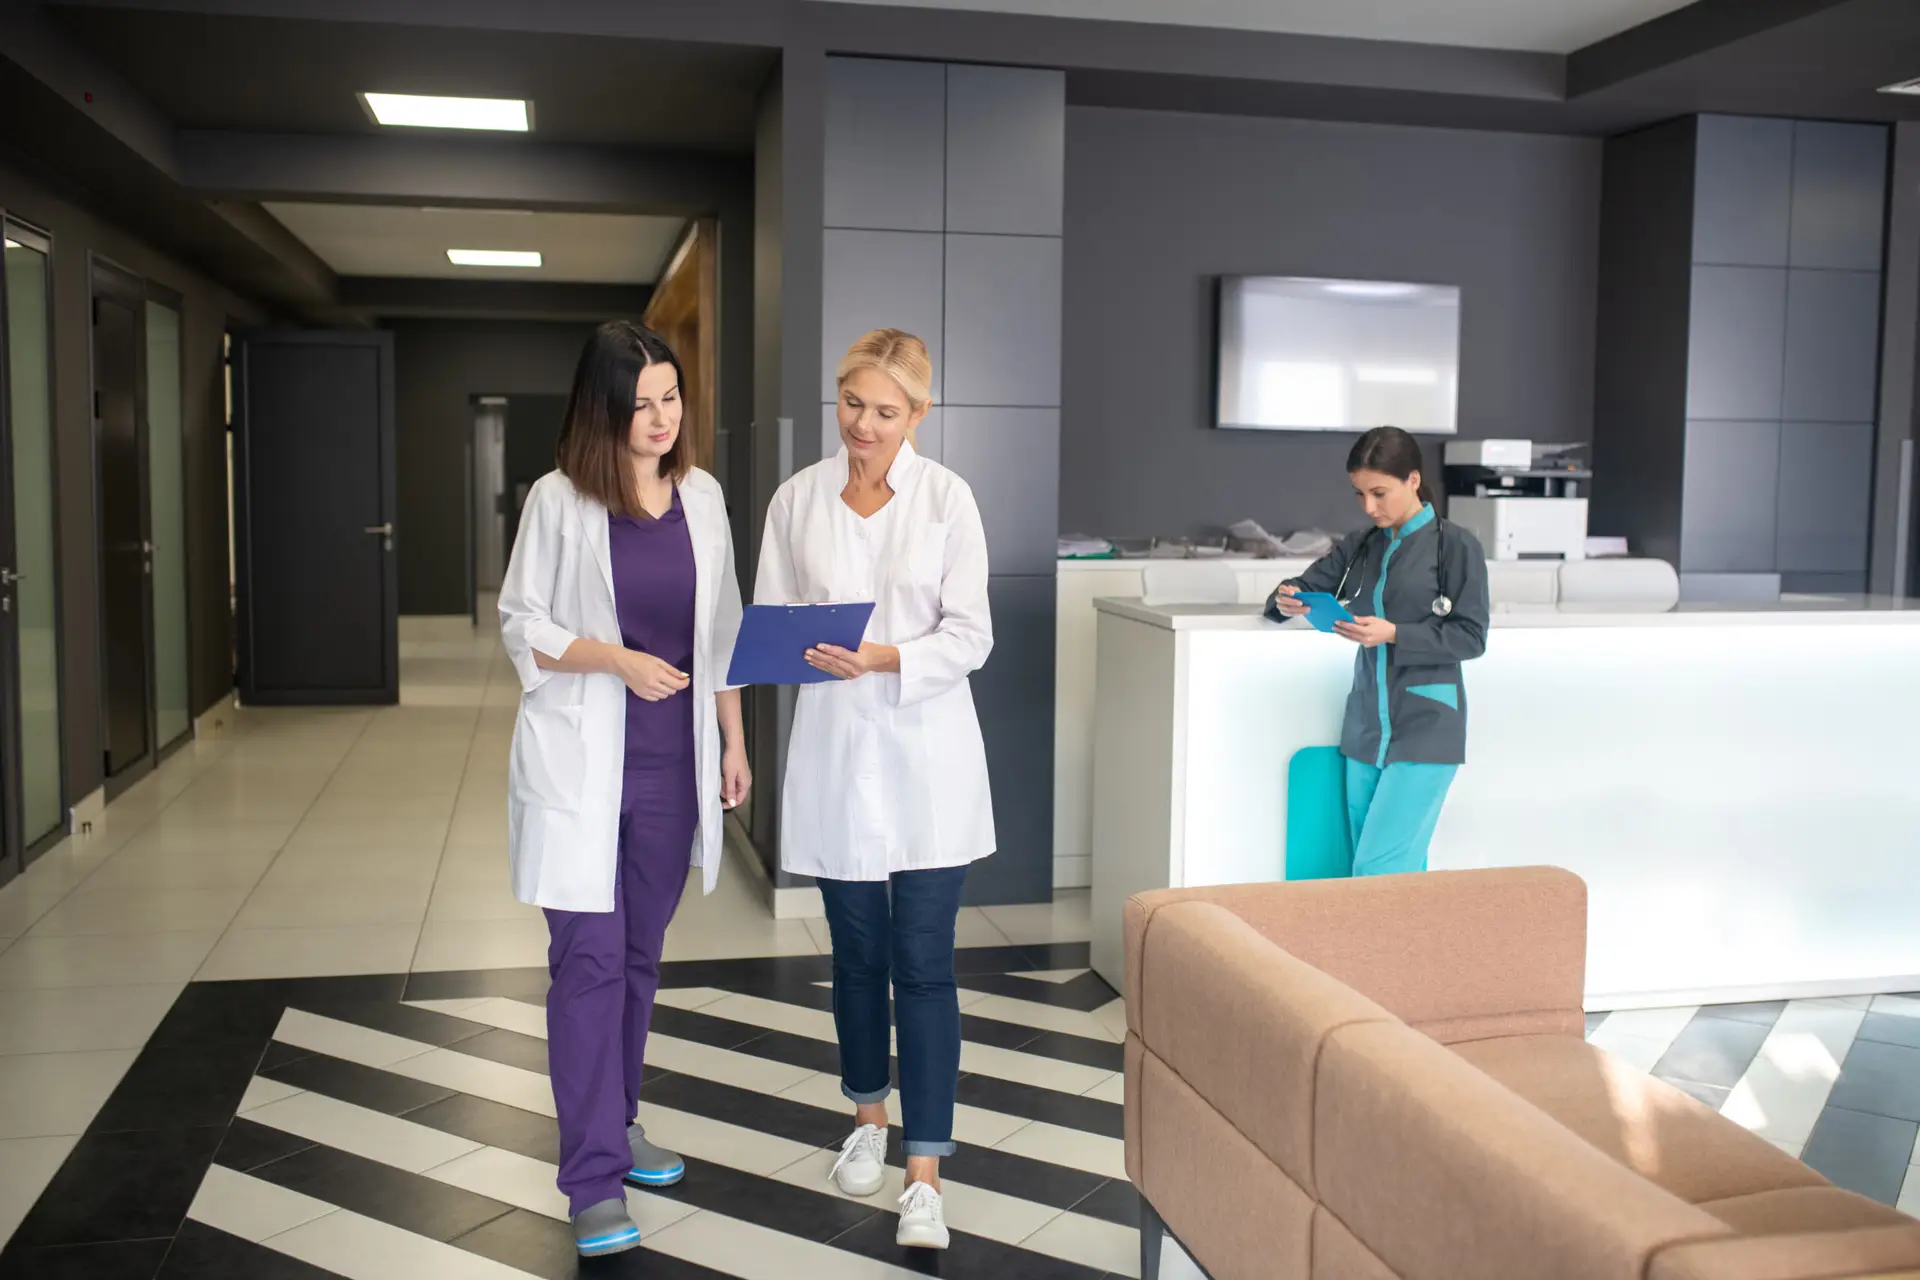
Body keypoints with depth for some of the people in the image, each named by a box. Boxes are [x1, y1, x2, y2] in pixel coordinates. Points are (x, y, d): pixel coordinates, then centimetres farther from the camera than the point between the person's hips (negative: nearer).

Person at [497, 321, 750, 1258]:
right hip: (581, 761, -4)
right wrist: (619, 661, -19)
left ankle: (615, 1120, 33)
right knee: (588, 960, -4)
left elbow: (723, 630, 10)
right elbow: (522, 626, -4)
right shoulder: (559, 500, -7)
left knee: (639, 954, 15)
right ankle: (593, 1179, 3)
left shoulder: (701, 495, 5)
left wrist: (733, 740, 9)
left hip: (672, 762, 4)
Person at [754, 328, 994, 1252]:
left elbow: (970, 634, -6)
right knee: (857, 951, 15)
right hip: (834, 751, 2)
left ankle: (924, 1176, 5)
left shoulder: (946, 497, -4)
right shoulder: (797, 499, 2)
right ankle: (868, 1116, 38)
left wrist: (888, 658, -22)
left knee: (923, 962, -2)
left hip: (927, 754, -2)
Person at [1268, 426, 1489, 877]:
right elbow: (1304, 585, 18)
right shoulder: (1359, 547, 10)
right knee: (1400, 872, 8)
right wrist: (1287, 601, -6)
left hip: (1425, 730, -5)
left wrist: (1393, 634, -19)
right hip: (1366, 729, 5)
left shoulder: (1456, 546, -4)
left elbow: (1470, 636, -6)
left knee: (1380, 868, -12)